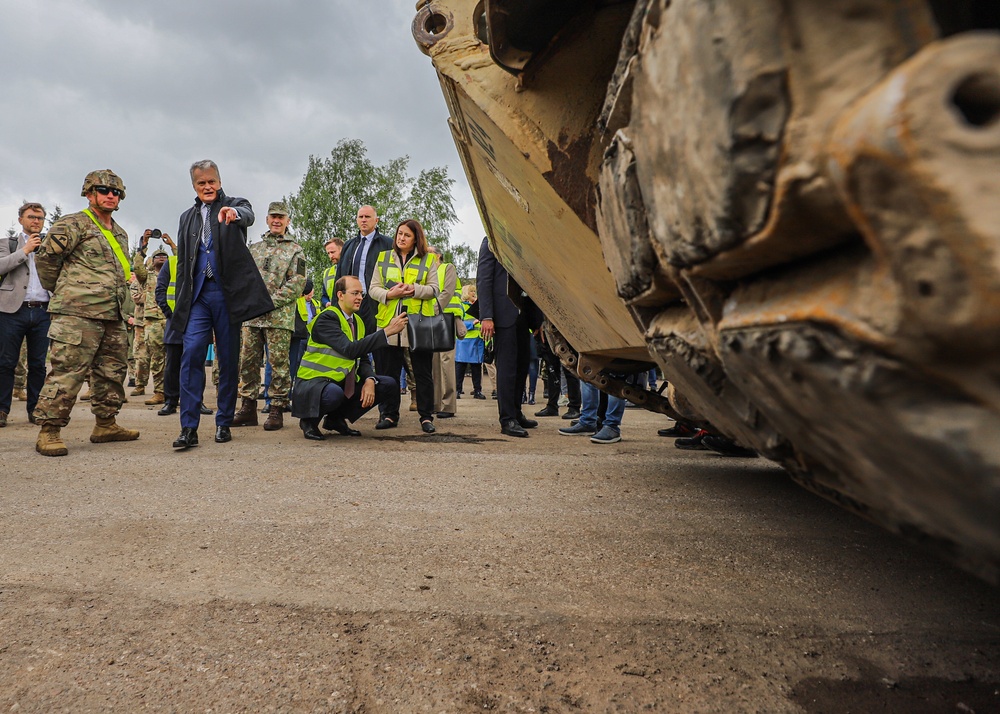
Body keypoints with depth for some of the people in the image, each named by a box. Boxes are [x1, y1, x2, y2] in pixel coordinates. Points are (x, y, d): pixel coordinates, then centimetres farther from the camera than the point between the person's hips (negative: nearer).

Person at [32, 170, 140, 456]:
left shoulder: (120, 234, 22)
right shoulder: (74, 225, -3)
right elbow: (45, 257, -4)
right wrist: (58, 290, 6)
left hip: (113, 317, 8)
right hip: (78, 314, -8)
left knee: (112, 372, 12)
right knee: (66, 372, -9)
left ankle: (106, 424, 22)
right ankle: (48, 432, -3)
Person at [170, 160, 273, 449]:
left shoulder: (236, 205, 7)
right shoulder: (187, 217, 19)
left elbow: (249, 216, -19)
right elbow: (182, 263, 20)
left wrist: (234, 214, -44)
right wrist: (181, 302, 13)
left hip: (227, 293, -3)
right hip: (197, 295, 3)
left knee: (228, 360, 2)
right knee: (191, 354, -11)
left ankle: (224, 423, 13)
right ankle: (189, 427, -10)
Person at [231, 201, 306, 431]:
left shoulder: (295, 251, 3)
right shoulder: (254, 248, 17)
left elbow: (297, 284, -7)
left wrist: (270, 302, -14)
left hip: (279, 317, -5)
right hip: (252, 316, 5)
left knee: (278, 364, -3)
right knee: (248, 362, 6)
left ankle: (277, 410, 4)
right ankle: (248, 408, 15)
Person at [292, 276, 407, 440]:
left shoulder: (357, 322, 10)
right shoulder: (326, 318, -17)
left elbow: (363, 359, 8)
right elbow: (350, 349, -31)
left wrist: (370, 380, -15)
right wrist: (387, 331, -32)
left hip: (344, 382, 8)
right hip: (314, 382, -8)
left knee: (390, 385, -4)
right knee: (334, 393, -41)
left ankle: (337, 418, 6)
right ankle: (309, 420, -5)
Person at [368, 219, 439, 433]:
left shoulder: (428, 259, 8)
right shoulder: (383, 258, 13)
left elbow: (434, 289, 2)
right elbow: (373, 288, 9)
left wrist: (415, 289, -15)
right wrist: (389, 294, -11)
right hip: (389, 322, 2)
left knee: (423, 372, 2)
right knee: (388, 372, 6)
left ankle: (426, 417, 9)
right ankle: (389, 415, 17)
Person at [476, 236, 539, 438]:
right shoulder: (492, 241, -1)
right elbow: (483, 280, -7)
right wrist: (486, 316, -16)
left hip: (523, 313, 6)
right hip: (504, 313, -6)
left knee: (522, 364, 10)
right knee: (507, 366, -4)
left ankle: (516, 413, 22)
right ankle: (507, 420, 1)